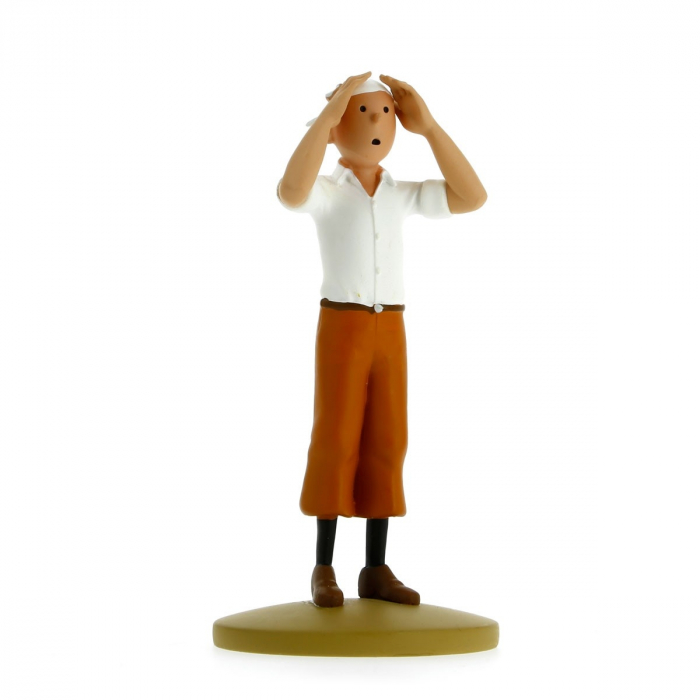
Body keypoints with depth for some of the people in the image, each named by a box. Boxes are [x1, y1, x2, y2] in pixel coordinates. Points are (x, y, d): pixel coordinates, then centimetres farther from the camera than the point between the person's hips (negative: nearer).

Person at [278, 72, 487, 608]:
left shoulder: (402, 195, 10)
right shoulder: (326, 191, -5)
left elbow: (473, 198, -2)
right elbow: (290, 192, -30)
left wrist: (428, 125, -5)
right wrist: (327, 112, -25)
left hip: (390, 329, 4)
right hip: (342, 326, -4)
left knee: (384, 446, 3)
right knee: (335, 444, -5)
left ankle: (376, 570, 9)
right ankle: (324, 569, 4)